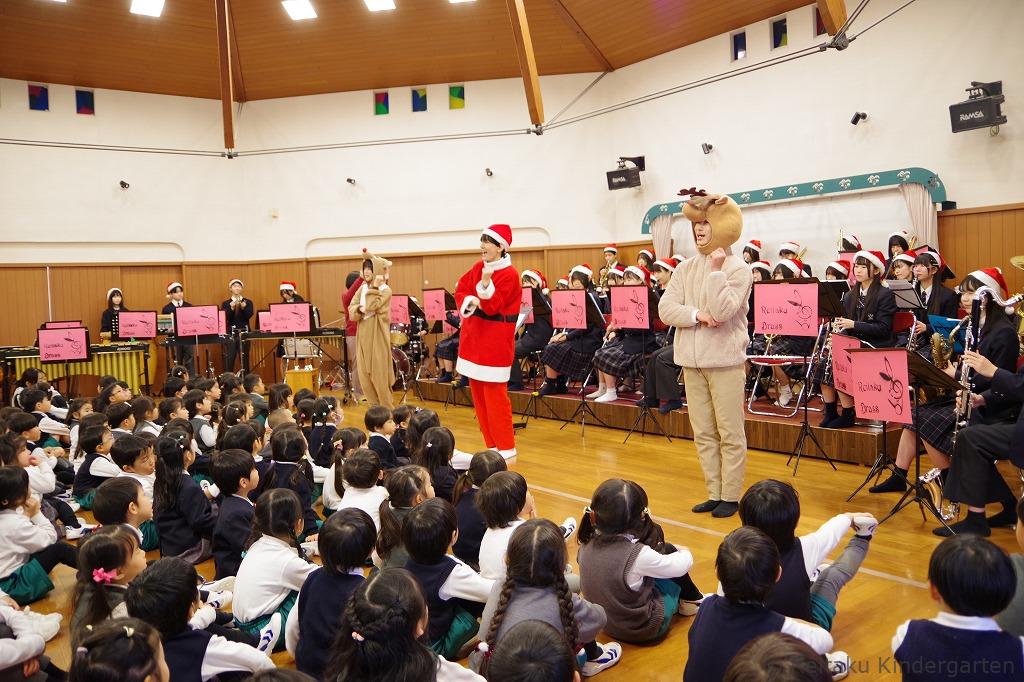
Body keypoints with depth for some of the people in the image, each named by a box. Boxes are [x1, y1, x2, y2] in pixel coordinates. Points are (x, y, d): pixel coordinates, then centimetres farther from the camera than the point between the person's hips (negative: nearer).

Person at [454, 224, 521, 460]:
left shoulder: (509, 274, -13)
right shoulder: (478, 267, 8)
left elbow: (492, 307, -20)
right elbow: (460, 291, 8)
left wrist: (486, 282, -35)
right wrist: (470, 302, -13)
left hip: (495, 341, -8)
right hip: (473, 337, 8)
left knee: (494, 394, -6)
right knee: (477, 392, 11)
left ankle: (506, 447, 6)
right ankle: (491, 443, 22)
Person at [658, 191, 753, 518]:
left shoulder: (738, 269, -6)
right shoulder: (685, 268, 10)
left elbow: (722, 311, -20)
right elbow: (665, 308, 0)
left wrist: (716, 270, -16)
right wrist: (696, 314, -16)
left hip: (725, 361, -5)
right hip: (692, 361, 6)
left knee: (730, 433, 2)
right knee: (703, 433, 11)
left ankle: (730, 496, 13)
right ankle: (714, 492, 21)